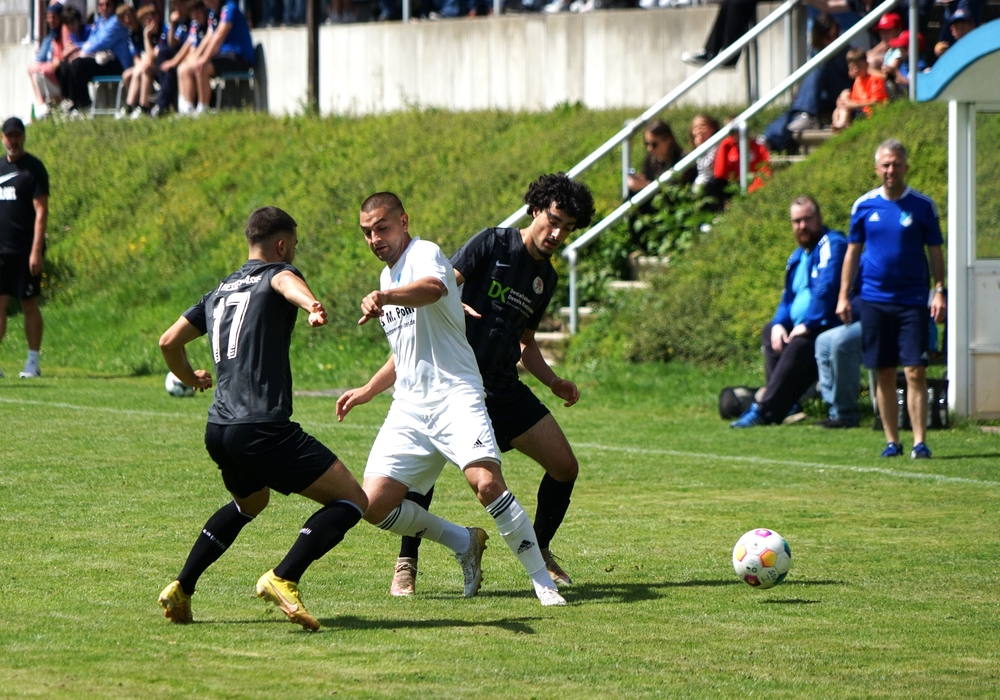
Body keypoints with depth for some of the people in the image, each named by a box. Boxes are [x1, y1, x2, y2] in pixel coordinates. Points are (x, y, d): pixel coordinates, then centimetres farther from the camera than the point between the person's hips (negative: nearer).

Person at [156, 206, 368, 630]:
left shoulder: (220, 292, 23)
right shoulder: (274, 274, 2)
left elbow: (168, 342, 29)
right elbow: (285, 281, -24)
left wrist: (190, 378, 51)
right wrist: (311, 305, -47)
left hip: (217, 431, 8)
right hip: (262, 429, -8)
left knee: (249, 502, 35)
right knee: (351, 500, -5)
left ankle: (181, 590, 26)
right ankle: (283, 579, -20)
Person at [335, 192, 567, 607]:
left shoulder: (425, 254, -6)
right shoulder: (389, 276, 22)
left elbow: (433, 288, -34)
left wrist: (382, 298, -51)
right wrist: (366, 392, 27)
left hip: (454, 395, -8)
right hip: (409, 408, 8)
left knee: (487, 483, -27)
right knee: (374, 504, -6)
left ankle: (543, 581, -16)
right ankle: (464, 542, 13)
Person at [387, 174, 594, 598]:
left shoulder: (546, 279, 15)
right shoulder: (492, 244, -5)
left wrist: (554, 383, 12)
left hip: (504, 387, 6)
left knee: (565, 467, 2)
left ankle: (540, 552, 23)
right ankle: (406, 564, -8)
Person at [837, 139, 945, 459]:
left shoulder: (923, 205, 2)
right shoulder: (864, 205, 6)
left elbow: (935, 252, 5)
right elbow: (853, 252, 12)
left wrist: (940, 291, -6)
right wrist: (843, 296, 6)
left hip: (913, 301, -2)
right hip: (874, 299, 2)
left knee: (915, 372, -9)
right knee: (884, 375, 4)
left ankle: (919, 441, -7)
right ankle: (892, 441, 11)